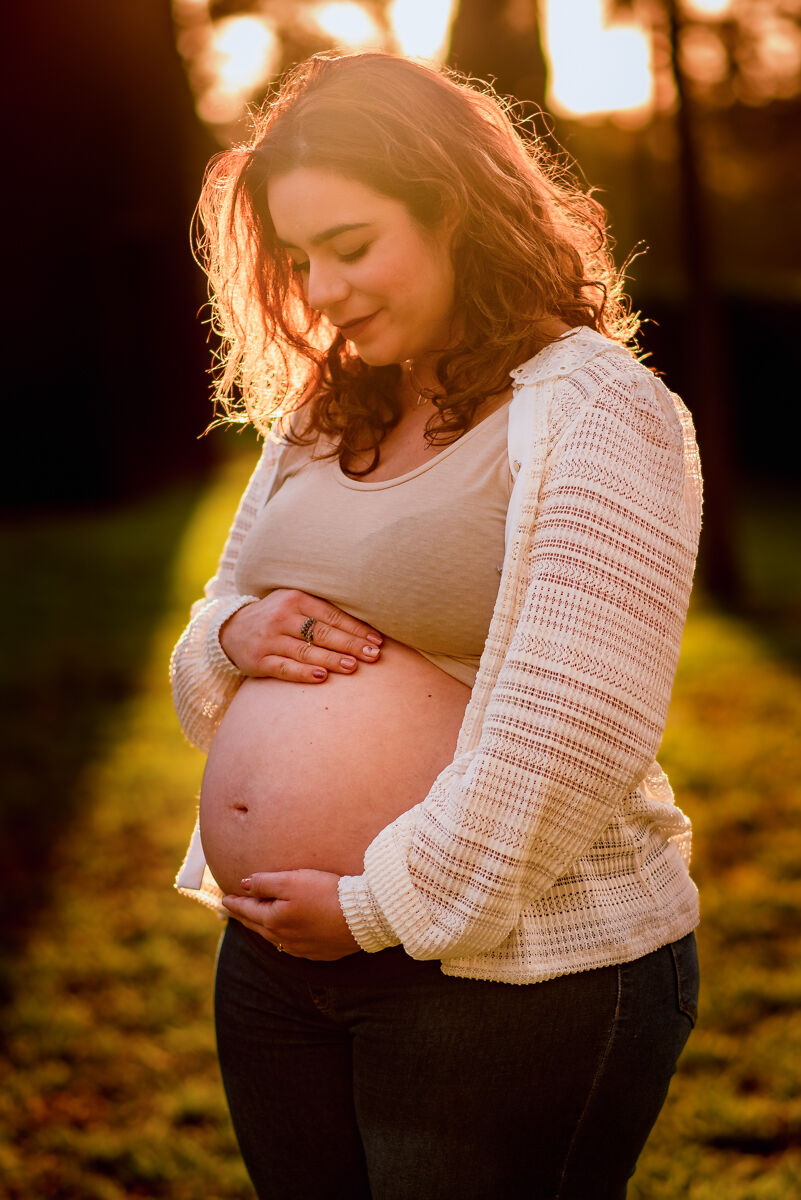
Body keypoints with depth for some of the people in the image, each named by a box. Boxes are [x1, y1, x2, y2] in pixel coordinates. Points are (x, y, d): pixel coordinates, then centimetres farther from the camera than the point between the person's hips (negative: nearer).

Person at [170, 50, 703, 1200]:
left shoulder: (592, 412, -12)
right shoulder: (320, 424, 12)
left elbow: (570, 735, -21)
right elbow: (199, 674, 18)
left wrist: (384, 907, -16)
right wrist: (233, 635, -4)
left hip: (515, 969, -7)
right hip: (277, 955, 7)